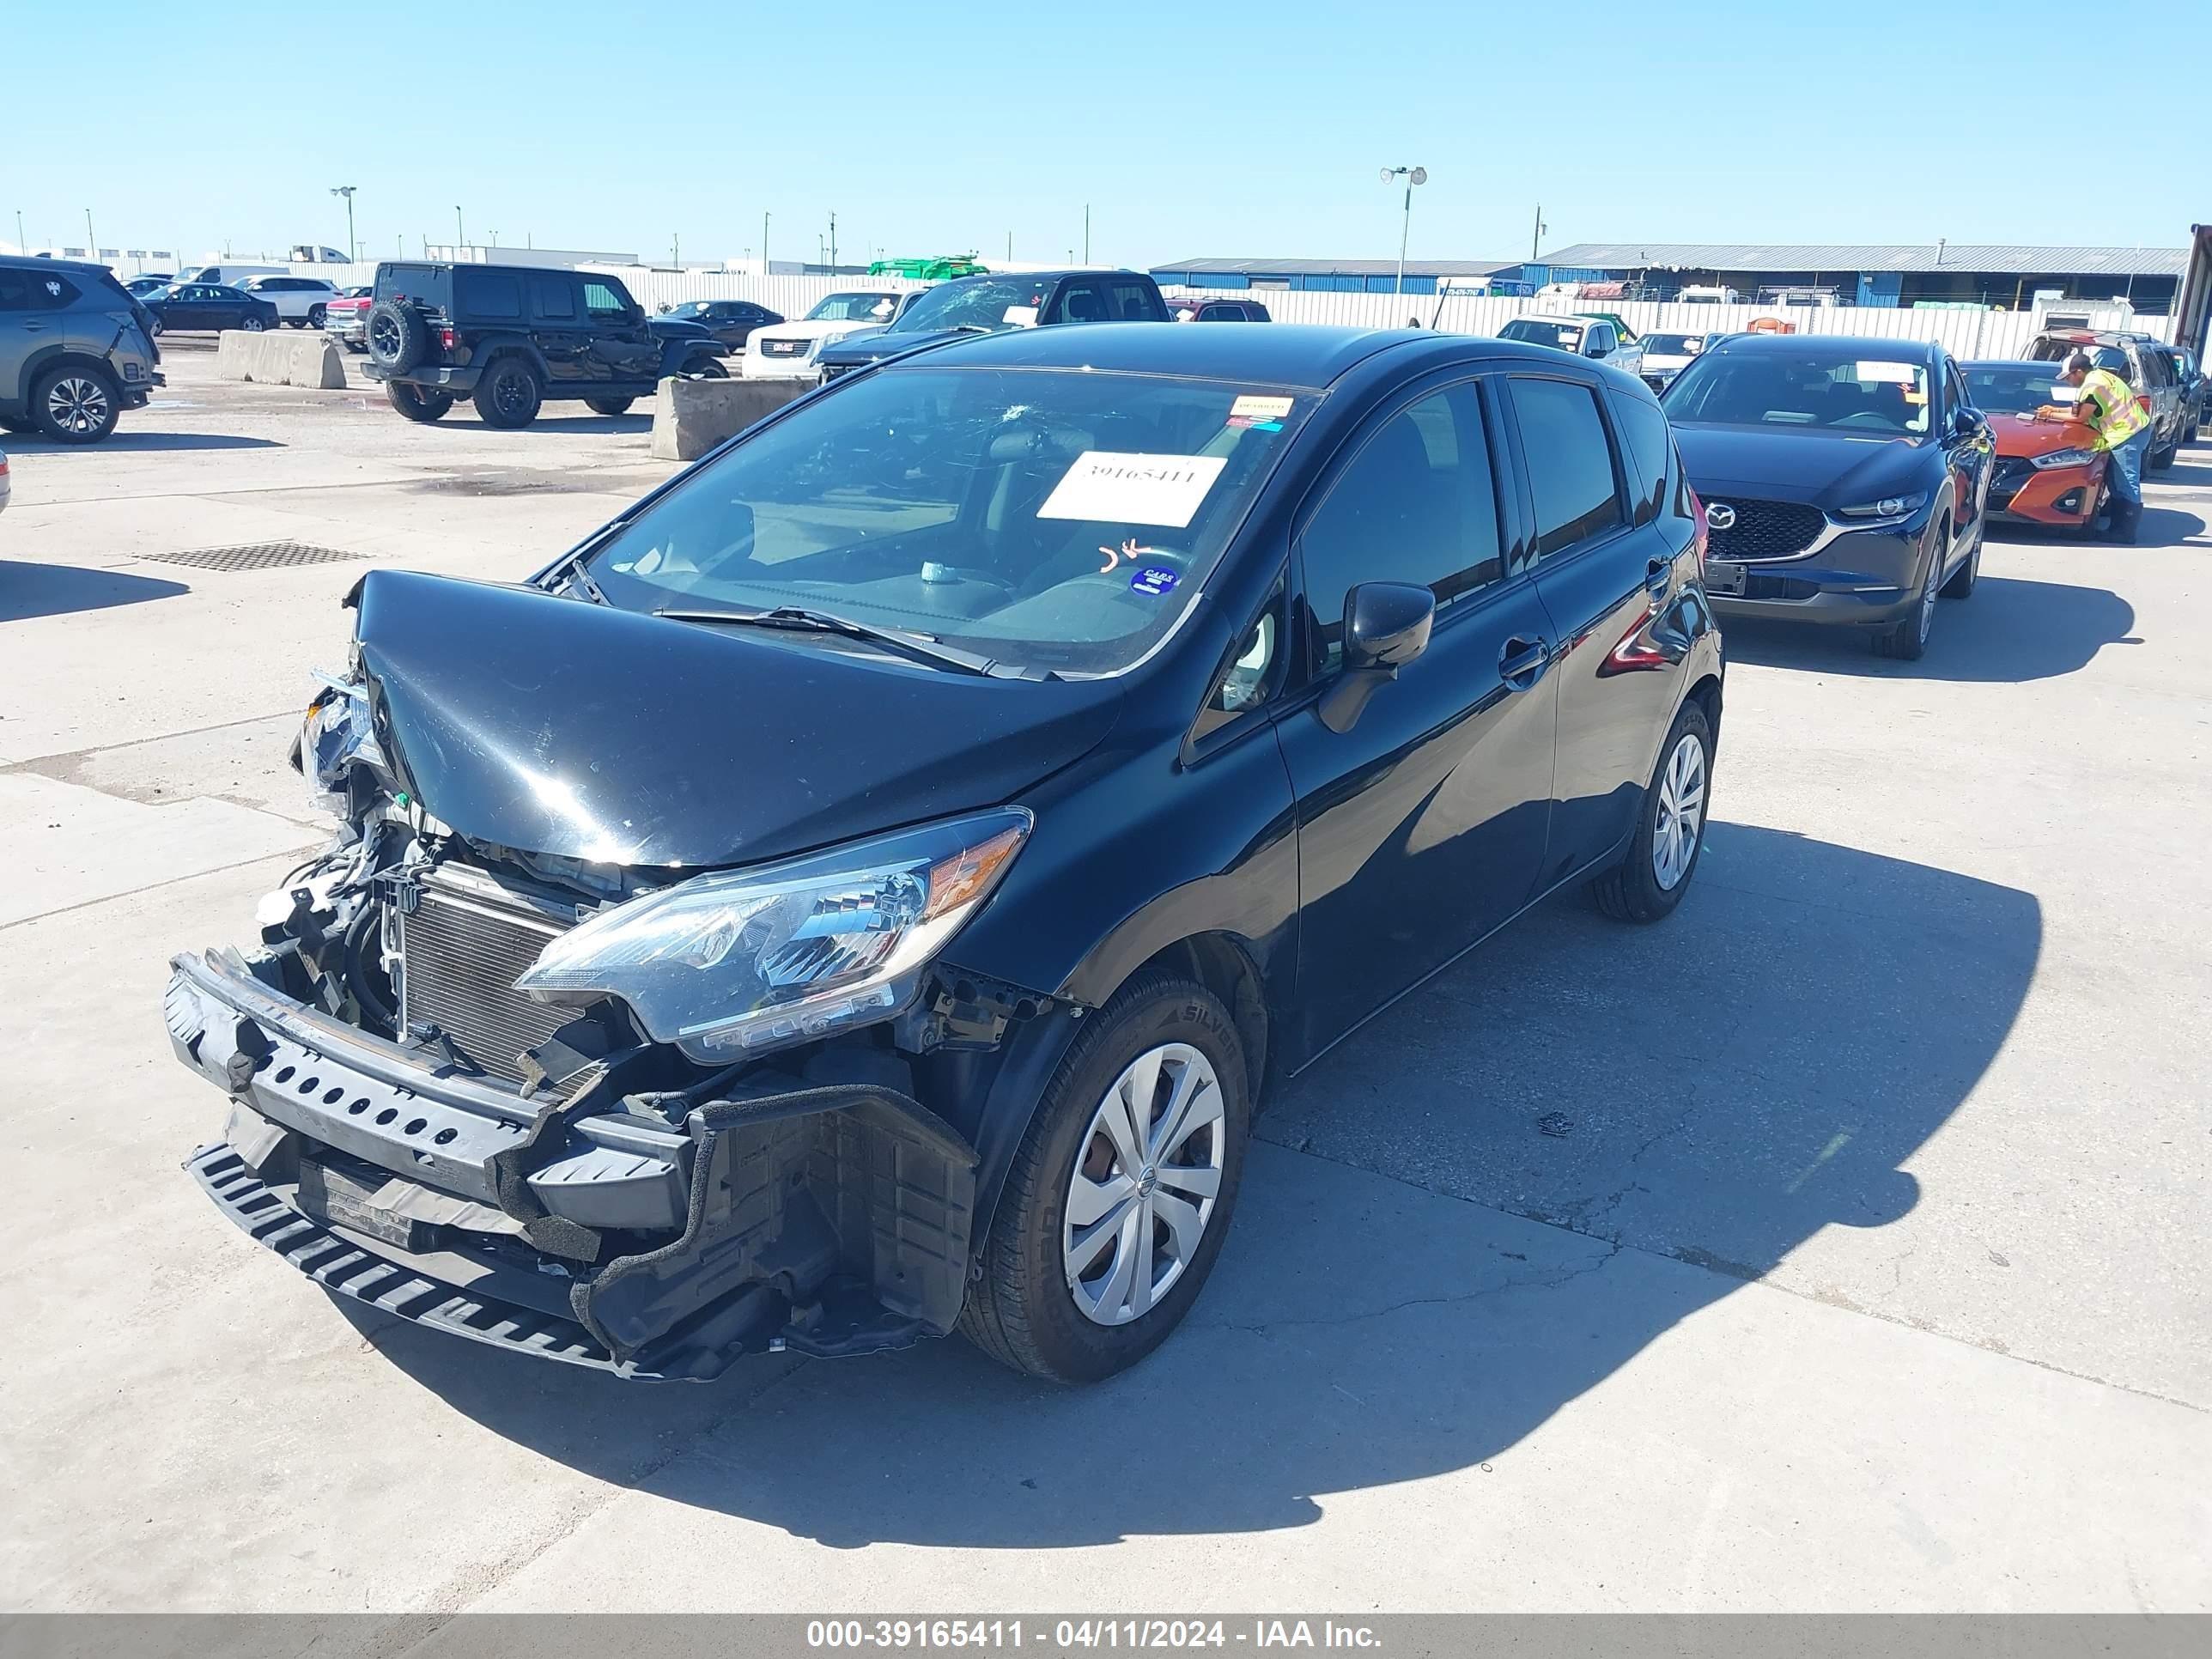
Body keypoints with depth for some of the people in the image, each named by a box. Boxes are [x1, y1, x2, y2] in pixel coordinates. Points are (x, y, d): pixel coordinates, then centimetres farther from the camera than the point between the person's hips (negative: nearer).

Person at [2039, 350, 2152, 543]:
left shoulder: (2093, 385, -14)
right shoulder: (2098, 376, 17)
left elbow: (2080, 416, -10)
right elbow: (2082, 409, 24)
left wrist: (2052, 415, 1)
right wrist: (2056, 409, 23)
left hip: (2128, 435, -11)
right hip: (2134, 431, 11)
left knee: (2127, 486, -9)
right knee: (2117, 483, 13)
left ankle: (2125, 532, -9)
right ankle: (2118, 527, 16)